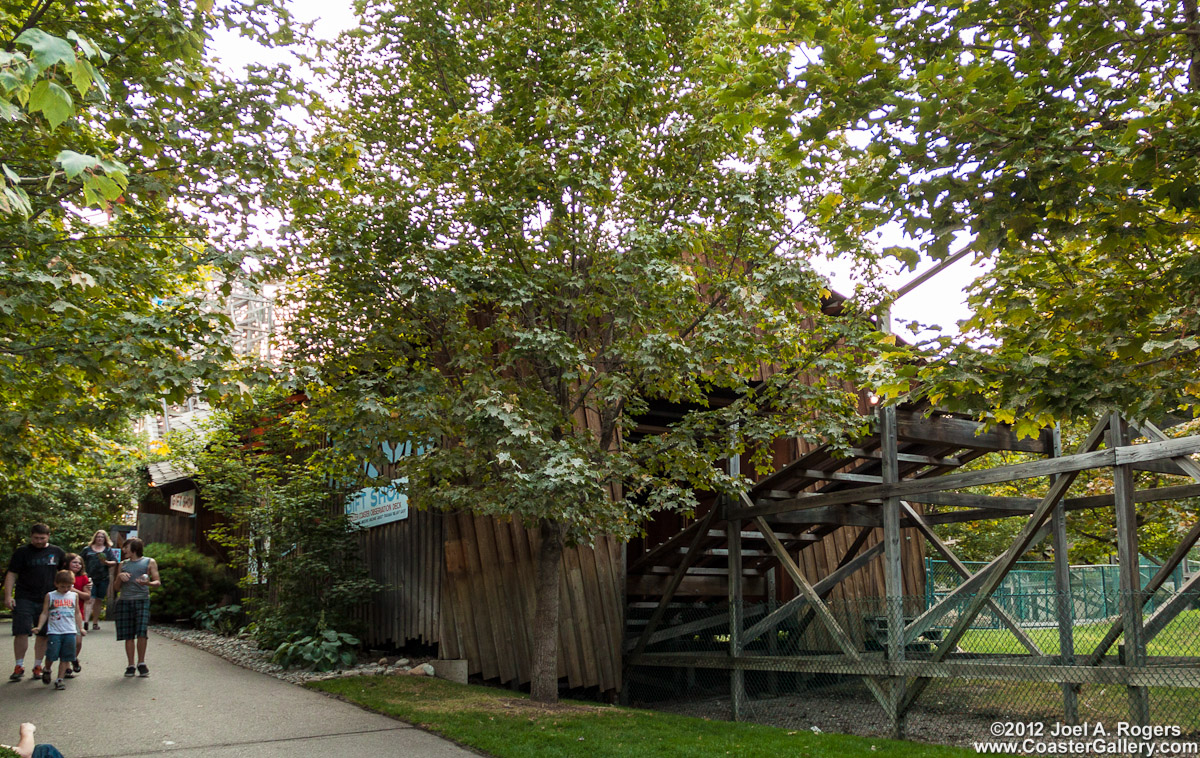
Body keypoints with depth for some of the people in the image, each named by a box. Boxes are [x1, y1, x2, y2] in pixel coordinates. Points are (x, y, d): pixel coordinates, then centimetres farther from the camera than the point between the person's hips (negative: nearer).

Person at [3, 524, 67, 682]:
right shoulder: (22, 552, 3)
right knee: (21, 632, -7)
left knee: (43, 634, 6)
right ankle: (19, 666, 5)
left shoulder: (57, 552, 9)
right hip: (24, 599, -2)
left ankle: (38, 666, 16)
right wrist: (8, 596, -8)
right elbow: (11, 575, 1)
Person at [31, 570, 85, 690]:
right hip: (54, 631, -2)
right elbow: (45, 613, 4)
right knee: (52, 654, -9)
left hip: (70, 631, 2)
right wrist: (39, 626, -8)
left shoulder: (74, 596, 11)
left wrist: (80, 628, 11)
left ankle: (59, 680, 8)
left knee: (65, 657, 0)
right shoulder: (50, 596, 4)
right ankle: (46, 670, 22)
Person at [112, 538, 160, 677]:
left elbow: (158, 582, 5)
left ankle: (141, 663, 2)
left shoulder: (149, 562, 11)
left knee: (142, 633, -12)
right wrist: (119, 577, 1)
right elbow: (115, 588, 21)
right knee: (128, 635, 0)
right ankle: (131, 666, 7)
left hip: (142, 600, -3)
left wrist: (148, 583, -16)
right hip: (124, 601, 3)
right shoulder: (123, 564, 21)